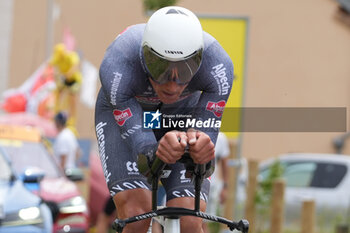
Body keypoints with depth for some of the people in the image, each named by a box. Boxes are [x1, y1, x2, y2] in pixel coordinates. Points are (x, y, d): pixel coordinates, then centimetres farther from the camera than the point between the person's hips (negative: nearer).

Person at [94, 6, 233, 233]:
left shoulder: (218, 65, -35)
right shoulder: (117, 65, -40)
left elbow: (207, 129, -33)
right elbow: (138, 141, -38)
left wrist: (201, 145, -57)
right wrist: (158, 151, -62)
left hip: (183, 112, 2)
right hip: (122, 114, -1)